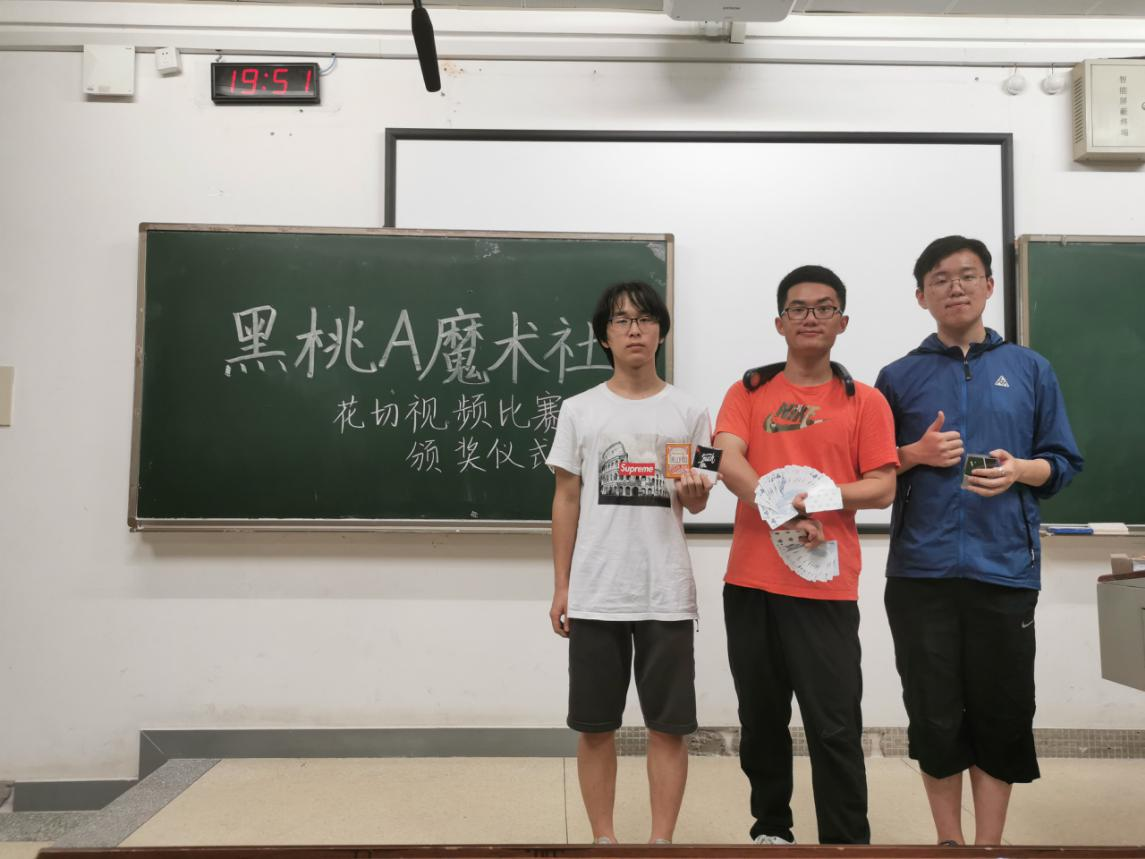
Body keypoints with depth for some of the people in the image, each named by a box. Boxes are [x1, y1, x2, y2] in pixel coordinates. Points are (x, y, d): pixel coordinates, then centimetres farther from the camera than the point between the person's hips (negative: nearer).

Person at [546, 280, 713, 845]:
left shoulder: (688, 412, 5)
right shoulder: (579, 410, 4)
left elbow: (695, 501, 10)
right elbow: (566, 499, 6)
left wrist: (694, 494, -15)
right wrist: (561, 586, 2)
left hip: (667, 593, 0)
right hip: (595, 593, 0)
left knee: (669, 725, 5)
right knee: (595, 725, 8)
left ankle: (661, 840, 20)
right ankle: (603, 839, 23)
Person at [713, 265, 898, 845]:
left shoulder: (864, 401, 5)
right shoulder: (749, 392, 7)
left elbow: (883, 488, 0)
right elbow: (730, 464, -7)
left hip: (826, 585, -2)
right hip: (750, 580, 2)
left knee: (834, 727, -1)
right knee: (761, 721, 14)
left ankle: (847, 841, 13)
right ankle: (770, 831, 30)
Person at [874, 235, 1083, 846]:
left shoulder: (1030, 370, 9)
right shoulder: (899, 377, 7)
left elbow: (1063, 462, 9)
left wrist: (1020, 470, -11)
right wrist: (917, 454, -9)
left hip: (1005, 569, 1)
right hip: (920, 571, 0)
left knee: (1003, 715, 6)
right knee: (935, 717, 7)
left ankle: (990, 844, 23)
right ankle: (949, 841, 25)